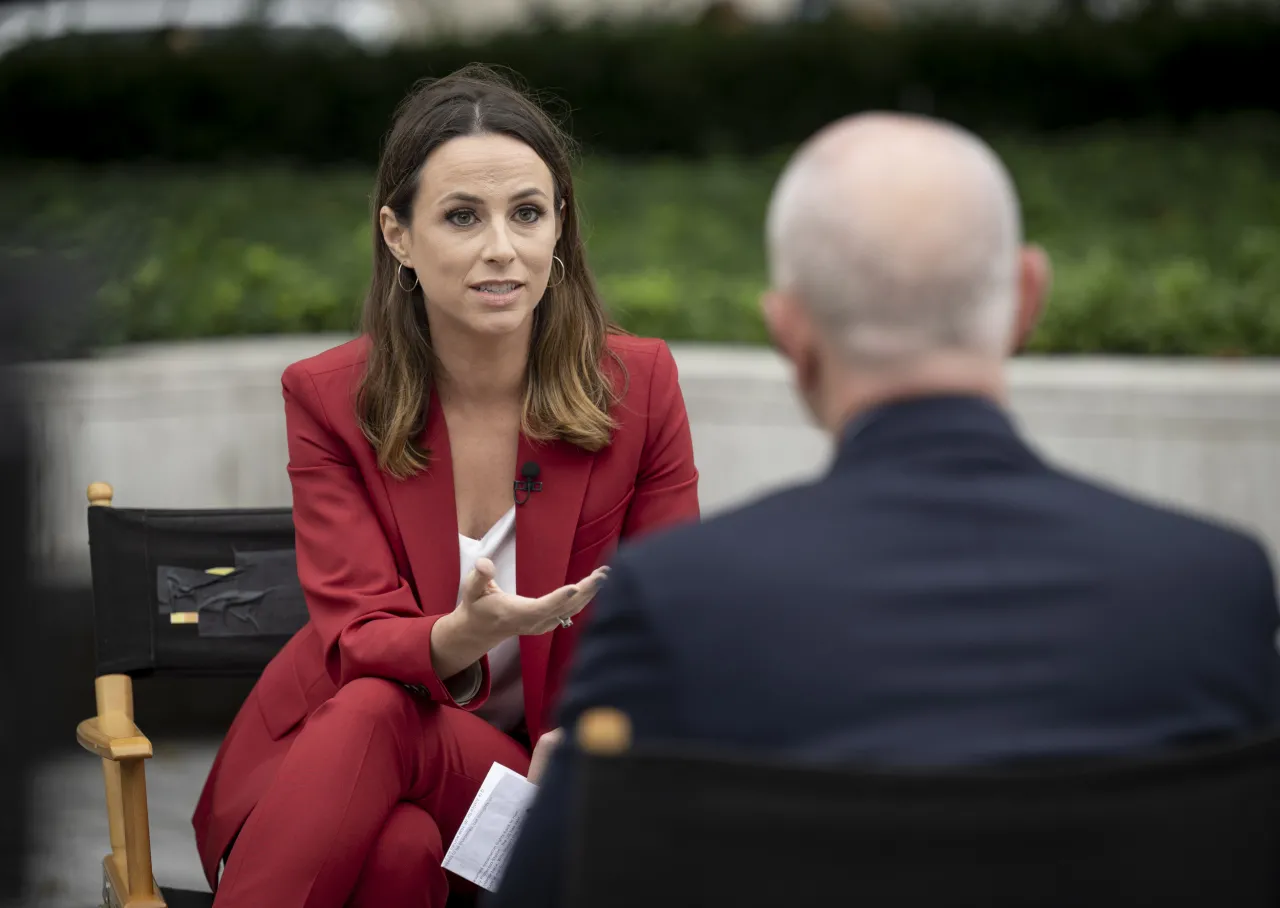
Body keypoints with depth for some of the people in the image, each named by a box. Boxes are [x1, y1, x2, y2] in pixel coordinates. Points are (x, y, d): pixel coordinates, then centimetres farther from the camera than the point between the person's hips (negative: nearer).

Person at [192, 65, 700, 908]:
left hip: (532, 767, 0)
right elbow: (361, 641, -14)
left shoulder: (639, 383, -5)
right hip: (330, 752, 0)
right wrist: (474, 631, -38)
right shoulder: (328, 398, -6)